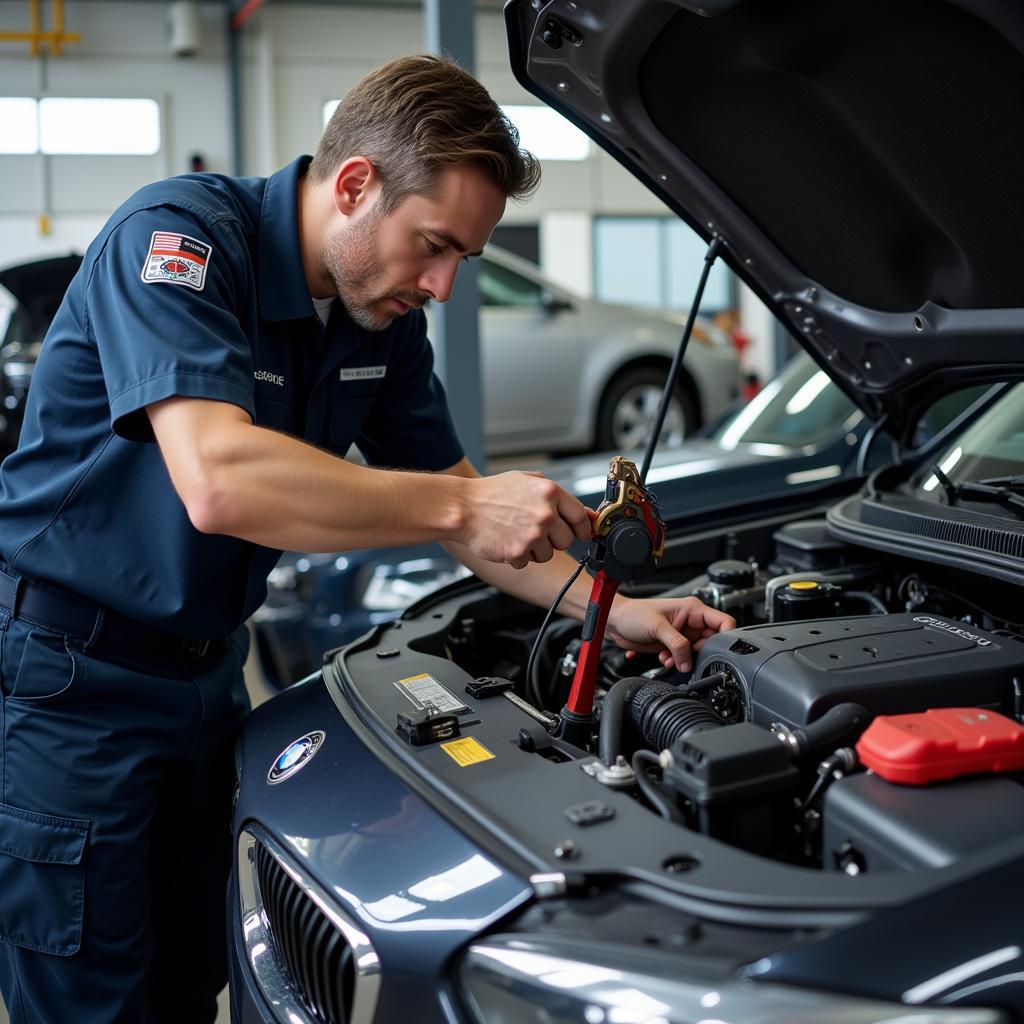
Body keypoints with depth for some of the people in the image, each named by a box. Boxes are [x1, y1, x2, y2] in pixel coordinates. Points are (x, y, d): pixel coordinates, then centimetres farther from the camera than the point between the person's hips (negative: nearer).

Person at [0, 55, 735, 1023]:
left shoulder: (384, 315, 0)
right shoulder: (177, 235, -23)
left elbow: (445, 493, 9)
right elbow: (218, 482, -38)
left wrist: (609, 607, -3)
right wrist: (465, 506, -34)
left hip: (204, 667, 7)